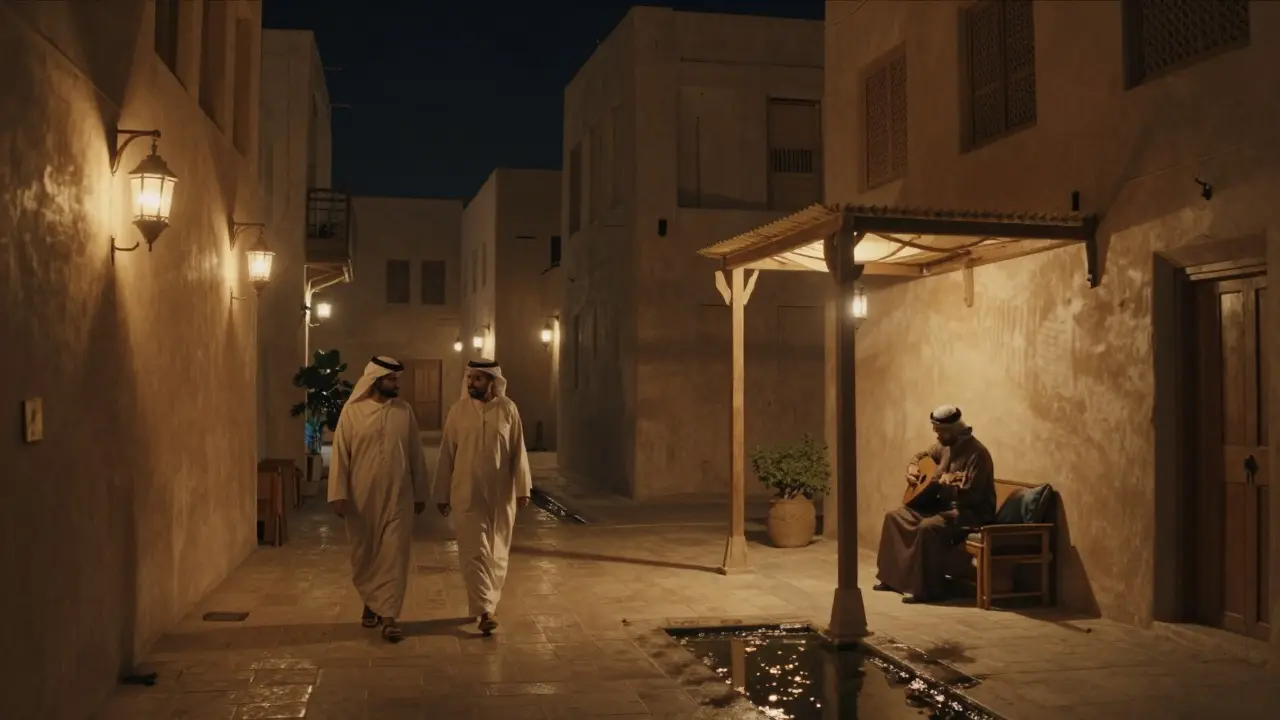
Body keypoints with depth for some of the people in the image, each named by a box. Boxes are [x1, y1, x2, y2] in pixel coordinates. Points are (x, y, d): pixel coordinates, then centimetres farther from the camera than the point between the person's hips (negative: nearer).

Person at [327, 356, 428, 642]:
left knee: (394, 555, -3)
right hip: (361, 497, -1)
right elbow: (340, 454, -4)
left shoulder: (404, 411, 2)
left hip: (398, 496, 1)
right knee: (364, 554, 11)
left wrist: (420, 493, 8)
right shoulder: (352, 411, -3)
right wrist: (338, 494, -10)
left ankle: (389, 616, -2)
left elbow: (416, 455, 7)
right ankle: (371, 603, 31)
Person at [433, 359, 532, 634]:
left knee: (497, 552, 10)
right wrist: (442, 494, 2)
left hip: (500, 493, 1)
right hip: (467, 494, -1)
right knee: (475, 551, -5)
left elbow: (518, 451, 1)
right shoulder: (458, 410, -2)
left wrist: (522, 488, -2)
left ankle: (488, 604, 26)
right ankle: (484, 609, -5)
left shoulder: (508, 409, -3)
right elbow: (447, 454, 2)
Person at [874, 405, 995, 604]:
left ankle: (925, 588, -25)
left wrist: (949, 485, -39)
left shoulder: (976, 452, -20)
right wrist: (912, 468, 6)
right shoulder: (945, 447, 7)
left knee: (928, 527, -35)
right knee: (894, 517, 3)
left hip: (971, 512, -9)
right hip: (944, 505, 9)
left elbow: (972, 494, -26)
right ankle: (892, 577, 9)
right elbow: (920, 456, 26)